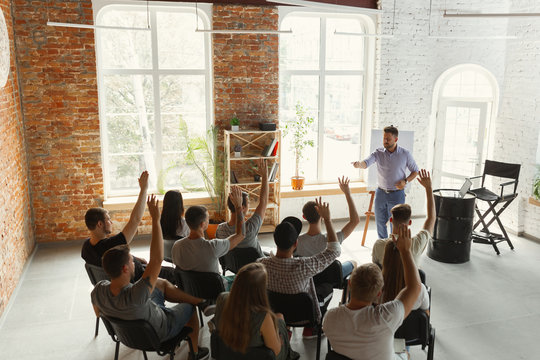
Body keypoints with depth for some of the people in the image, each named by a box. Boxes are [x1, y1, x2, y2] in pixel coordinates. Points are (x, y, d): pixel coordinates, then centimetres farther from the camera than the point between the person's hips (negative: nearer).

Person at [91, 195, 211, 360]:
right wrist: (155, 219, -47)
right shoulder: (134, 296, -49)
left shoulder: (98, 290, -28)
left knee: (162, 283, 16)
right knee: (189, 308, 22)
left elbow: (99, 313, -6)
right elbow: (157, 260, -47)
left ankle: (200, 300, 33)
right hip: (159, 331, -5)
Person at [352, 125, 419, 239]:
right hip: (381, 192, 2)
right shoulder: (378, 153, -5)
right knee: (380, 222, 13)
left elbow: (415, 171, 5)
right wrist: (359, 164, -46)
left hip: (397, 194, -2)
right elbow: (366, 163, -22)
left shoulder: (405, 154, -6)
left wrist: (406, 181, -13)